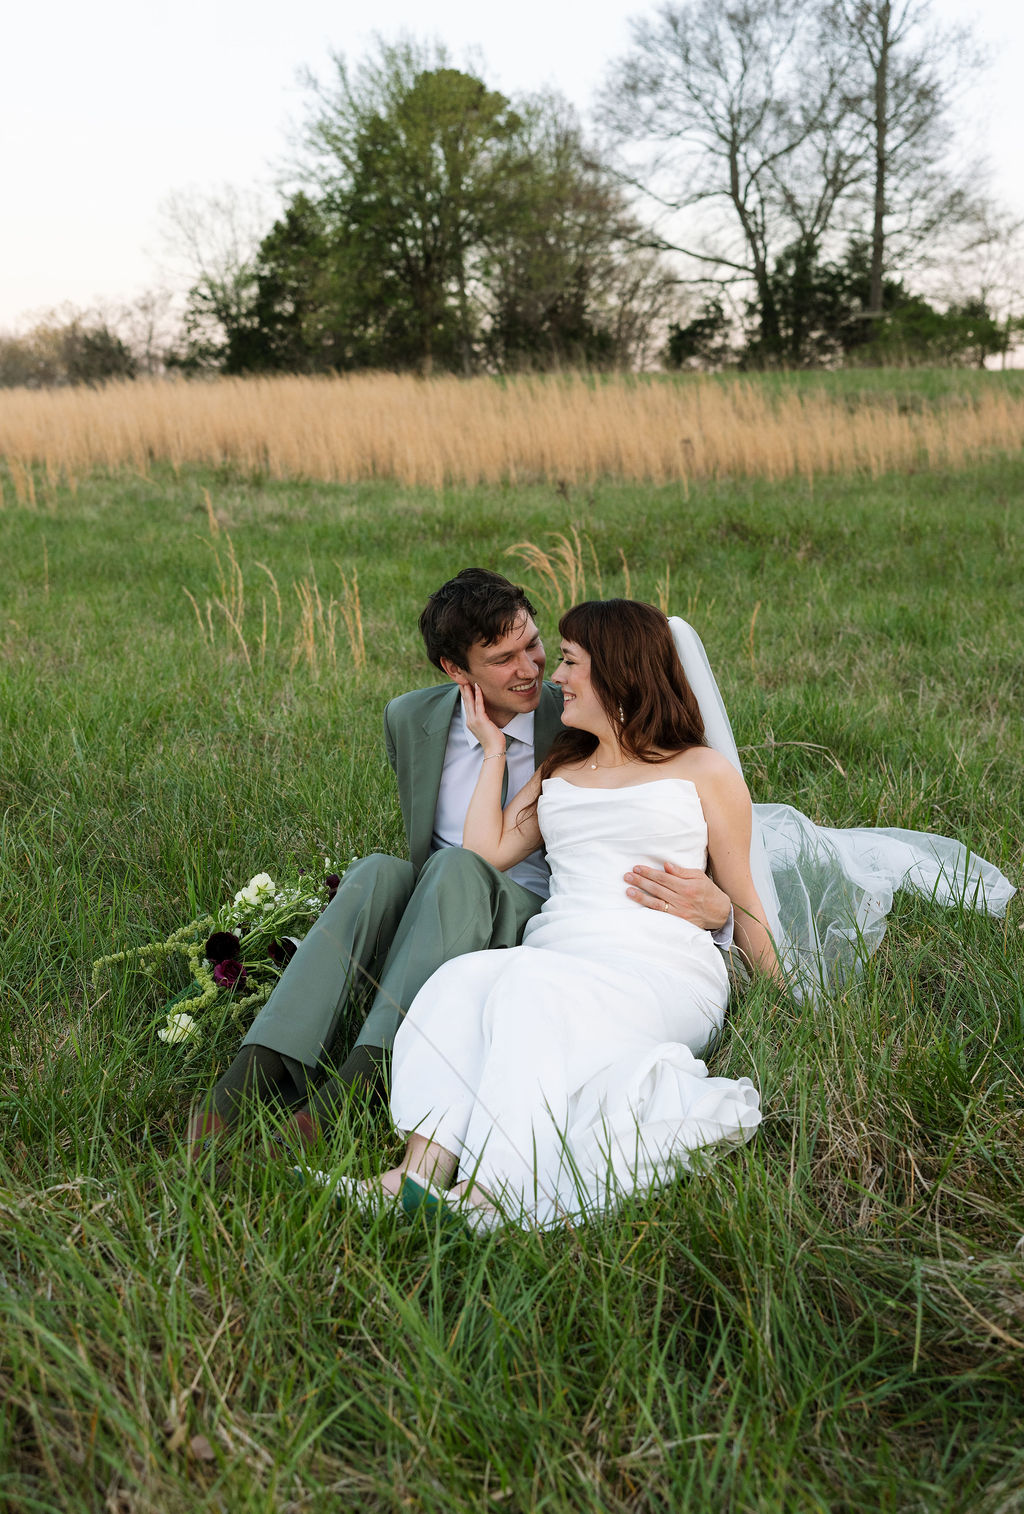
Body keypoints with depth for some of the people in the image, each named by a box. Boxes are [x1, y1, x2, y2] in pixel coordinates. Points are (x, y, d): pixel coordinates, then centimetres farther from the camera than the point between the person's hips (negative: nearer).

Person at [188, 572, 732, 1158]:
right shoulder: (411, 720, 4)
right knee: (379, 873, -30)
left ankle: (365, 1073, -46)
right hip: (434, 920, 3)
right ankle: (254, 1073, -41)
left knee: (456, 868, -33)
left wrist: (715, 905, -29)